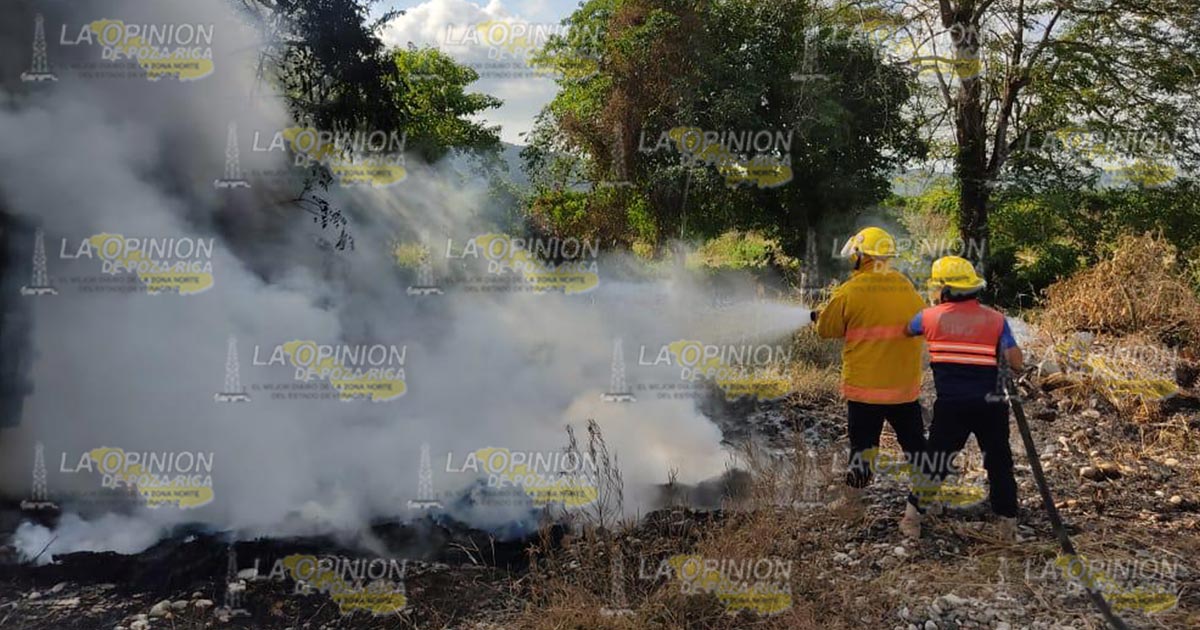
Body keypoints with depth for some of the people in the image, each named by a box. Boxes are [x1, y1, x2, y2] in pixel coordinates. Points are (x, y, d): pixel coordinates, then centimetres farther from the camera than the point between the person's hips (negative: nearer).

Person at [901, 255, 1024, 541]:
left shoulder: (930, 318, 1)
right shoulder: (996, 319, 2)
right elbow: (1016, 362, -4)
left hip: (950, 405, 0)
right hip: (990, 404, 1)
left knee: (934, 462, 12)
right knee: (999, 463, 14)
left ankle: (911, 519, 19)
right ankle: (1008, 525, 20)